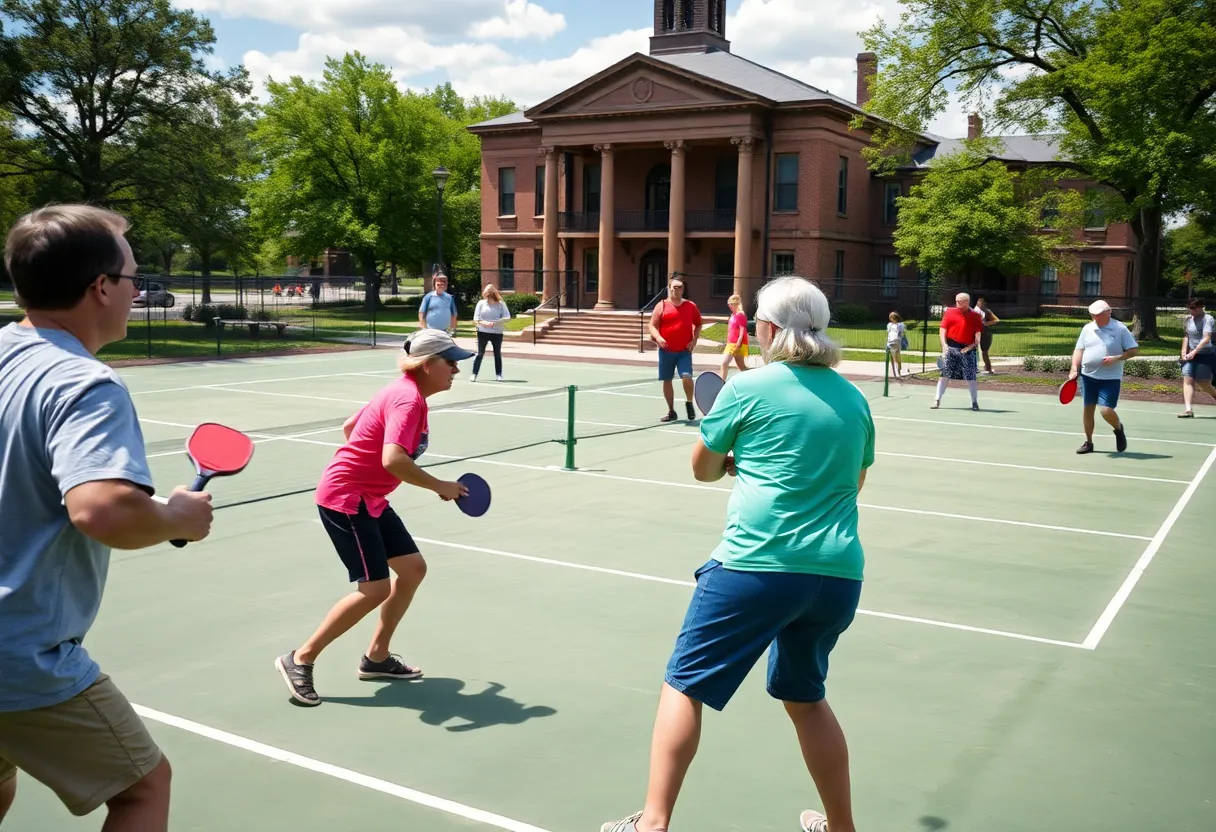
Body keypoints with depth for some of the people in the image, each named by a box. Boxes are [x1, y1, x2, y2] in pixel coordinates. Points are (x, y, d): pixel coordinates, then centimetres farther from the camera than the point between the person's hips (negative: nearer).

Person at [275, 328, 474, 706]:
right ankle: (299, 660, 2)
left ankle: (376, 657, 22)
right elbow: (393, 460, -35)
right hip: (344, 497, -10)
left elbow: (350, 426, 19)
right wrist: (440, 486, -23)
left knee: (413, 568, 10)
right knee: (375, 588, -11)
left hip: (369, 498, 10)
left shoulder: (403, 392, 10)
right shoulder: (408, 400, -21)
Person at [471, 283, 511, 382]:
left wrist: (495, 322, -22)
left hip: (497, 332, 0)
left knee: (497, 354, 10)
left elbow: (507, 317, -11)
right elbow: (476, 319, -4)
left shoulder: (501, 304, -3)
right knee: (480, 353, -1)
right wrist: (484, 323, -24)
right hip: (483, 332, 0)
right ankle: (474, 374, 4)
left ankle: (498, 374, 20)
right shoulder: (481, 303, -1)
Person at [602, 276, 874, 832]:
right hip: (839, 575, 6)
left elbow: (703, 469, 10)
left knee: (684, 684, 7)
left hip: (759, 566, -6)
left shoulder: (749, 387, -2)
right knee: (804, 696, 25)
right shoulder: (853, 399, 12)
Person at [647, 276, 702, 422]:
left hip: (685, 351, -1)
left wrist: (695, 339, 3)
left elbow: (698, 324, 17)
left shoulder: (690, 306, 5)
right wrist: (658, 337, -19)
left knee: (687, 377, -18)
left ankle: (689, 403, 8)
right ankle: (671, 411, 18)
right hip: (666, 351, 1)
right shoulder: (661, 305, 1)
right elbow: (652, 326, 0)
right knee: (666, 381, 6)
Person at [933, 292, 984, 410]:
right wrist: (944, 344, -8)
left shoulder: (975, 316, 5)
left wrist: (974, 344, -13)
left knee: (971, 377, 0)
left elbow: (978, 333, 3)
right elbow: (942, 329, 3)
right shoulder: (950, 312, 7)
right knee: (945, 375, 3)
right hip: (951, 348, 1)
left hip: (967, 349, -1)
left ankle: (975, 402, 9)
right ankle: (937, 399, 10)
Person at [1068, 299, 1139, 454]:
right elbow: (1079, 350, 8)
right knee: (1087, 408, 7)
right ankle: (1088, 442, 20)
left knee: (1106, 410, -12)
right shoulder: (1087, 328, 6)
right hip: (1088, 376, 4)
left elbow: (1134, 350, -4)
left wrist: (1116, 358, -18)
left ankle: (1119, 429, 21)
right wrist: (1074, 369, -5)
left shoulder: (1120, 329, -5)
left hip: (1110, 378, -4)